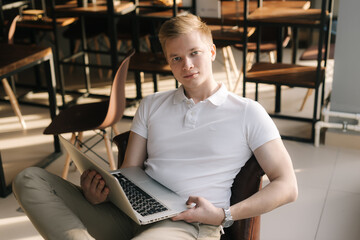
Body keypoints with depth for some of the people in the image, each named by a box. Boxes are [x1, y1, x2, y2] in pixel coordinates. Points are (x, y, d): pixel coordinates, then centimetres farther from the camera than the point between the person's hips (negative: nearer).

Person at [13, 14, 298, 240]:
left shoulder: (247, 113, 6)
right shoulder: (152, 105, 19)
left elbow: (287, 186, 1)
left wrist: (223, 215, -13)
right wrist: (96, 190, -9)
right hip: (131, 214, 6)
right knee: (30, 179, -13)